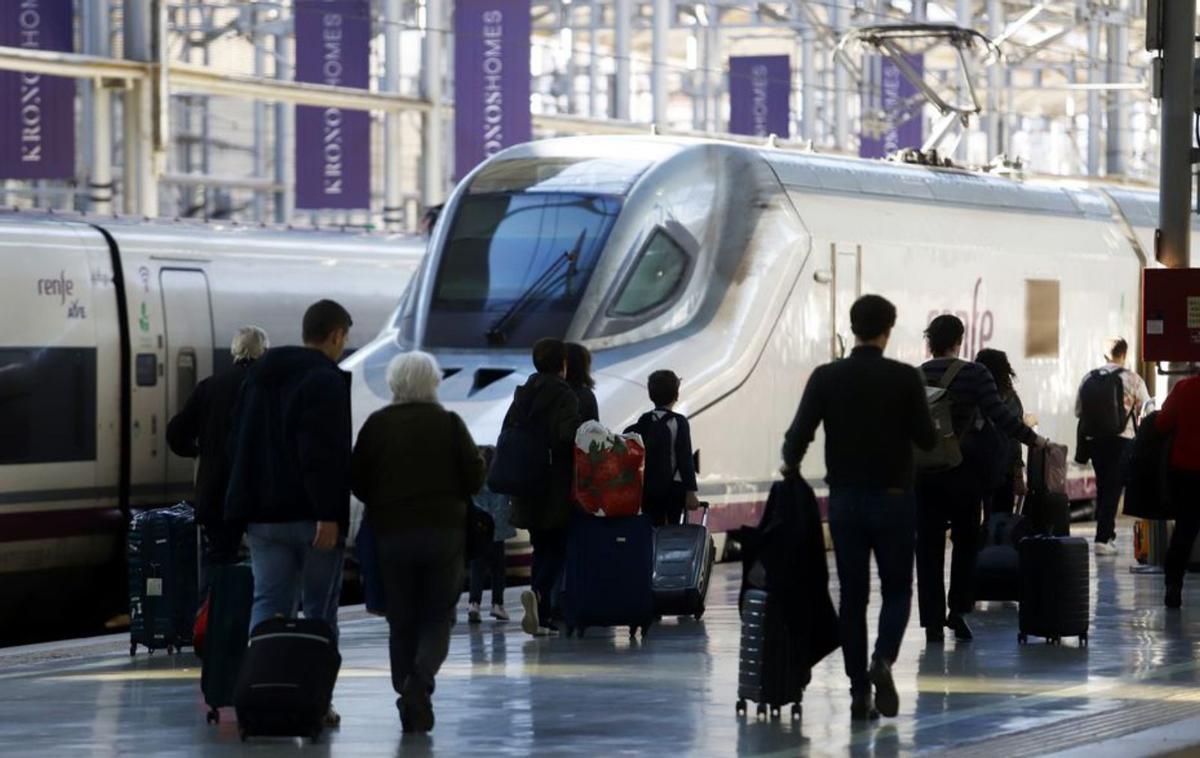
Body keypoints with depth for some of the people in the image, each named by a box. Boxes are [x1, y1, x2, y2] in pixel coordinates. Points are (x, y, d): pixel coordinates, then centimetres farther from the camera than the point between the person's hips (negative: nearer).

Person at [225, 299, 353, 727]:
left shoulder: (259, 375, 16)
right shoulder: (326, 380, -11)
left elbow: (238, 442, 20)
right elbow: (322, 454, -20)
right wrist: (328, 515, -21)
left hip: (262, 513, 6)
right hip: (309, 514, -6)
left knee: (268, 601, 5)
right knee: (320, 611, 3)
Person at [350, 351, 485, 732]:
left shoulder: (376, 425, 0)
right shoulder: (449, 423, -3)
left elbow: (357, 481, 1)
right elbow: (474, 478, -2)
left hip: (392, 531, 1)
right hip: (444, 530, -1)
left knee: (401, 622, 9)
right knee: (438, 617, 5)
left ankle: (411, 708, 7)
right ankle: (419, 683, -20)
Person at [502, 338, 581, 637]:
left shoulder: (523, 395, 9)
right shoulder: (565, 396, -9)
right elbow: (570, 433, -23)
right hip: (557, 487, -6)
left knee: (541, 548, 14)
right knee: (557, 548, -2)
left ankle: (542, 617, 11)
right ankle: (539, 592, -28)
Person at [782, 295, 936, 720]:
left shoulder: (827, 378, -4)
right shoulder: (905, 378, -8)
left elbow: (799, 434, -9)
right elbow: (926, 439, -4)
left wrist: (791, 466, 11)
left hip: (845, 499, 1)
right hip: (893, 498, -1)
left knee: (852, 596, 8)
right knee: (897, 589, 12)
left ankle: (859, 693, 5)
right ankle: (883, 659, -15)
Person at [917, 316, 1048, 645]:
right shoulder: (974, 374, -7)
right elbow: (1000, 417, -14)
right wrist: (1033, 439, -4)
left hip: (923, 471, 2)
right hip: (963, 470, -2)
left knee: (929, 546, 6)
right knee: (966, 540, 14)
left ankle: (932, 621, 4)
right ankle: (958, 610, 5)